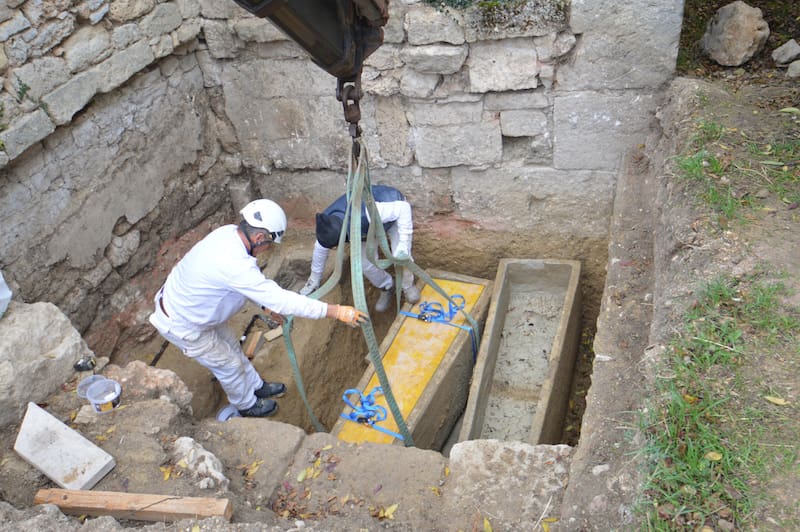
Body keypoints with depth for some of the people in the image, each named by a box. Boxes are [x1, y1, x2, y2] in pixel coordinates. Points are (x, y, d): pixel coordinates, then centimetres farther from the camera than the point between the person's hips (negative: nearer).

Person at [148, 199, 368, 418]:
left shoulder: (229, 233, -12)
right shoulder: (233, 264, -40)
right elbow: (280, 299, -39)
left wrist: (268, 305, 7)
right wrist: (337, 311, -37)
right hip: (182, 325, -8)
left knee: (231, 346, 25)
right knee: (228, 364, 13)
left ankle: (257, 386, 49)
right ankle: (247, 405, 40)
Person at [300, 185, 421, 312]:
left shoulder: (367, 213, -48)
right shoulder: (327, 223, -27)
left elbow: (403, 208, -39)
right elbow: (320, 249, -6)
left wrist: (403, 245, -43)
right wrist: (314, 279, 6)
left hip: (395, 210, -4)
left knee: (400, 256, -22)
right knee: (365, 262, -11)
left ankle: (408, 286, 11)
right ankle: (387, 288, 19)